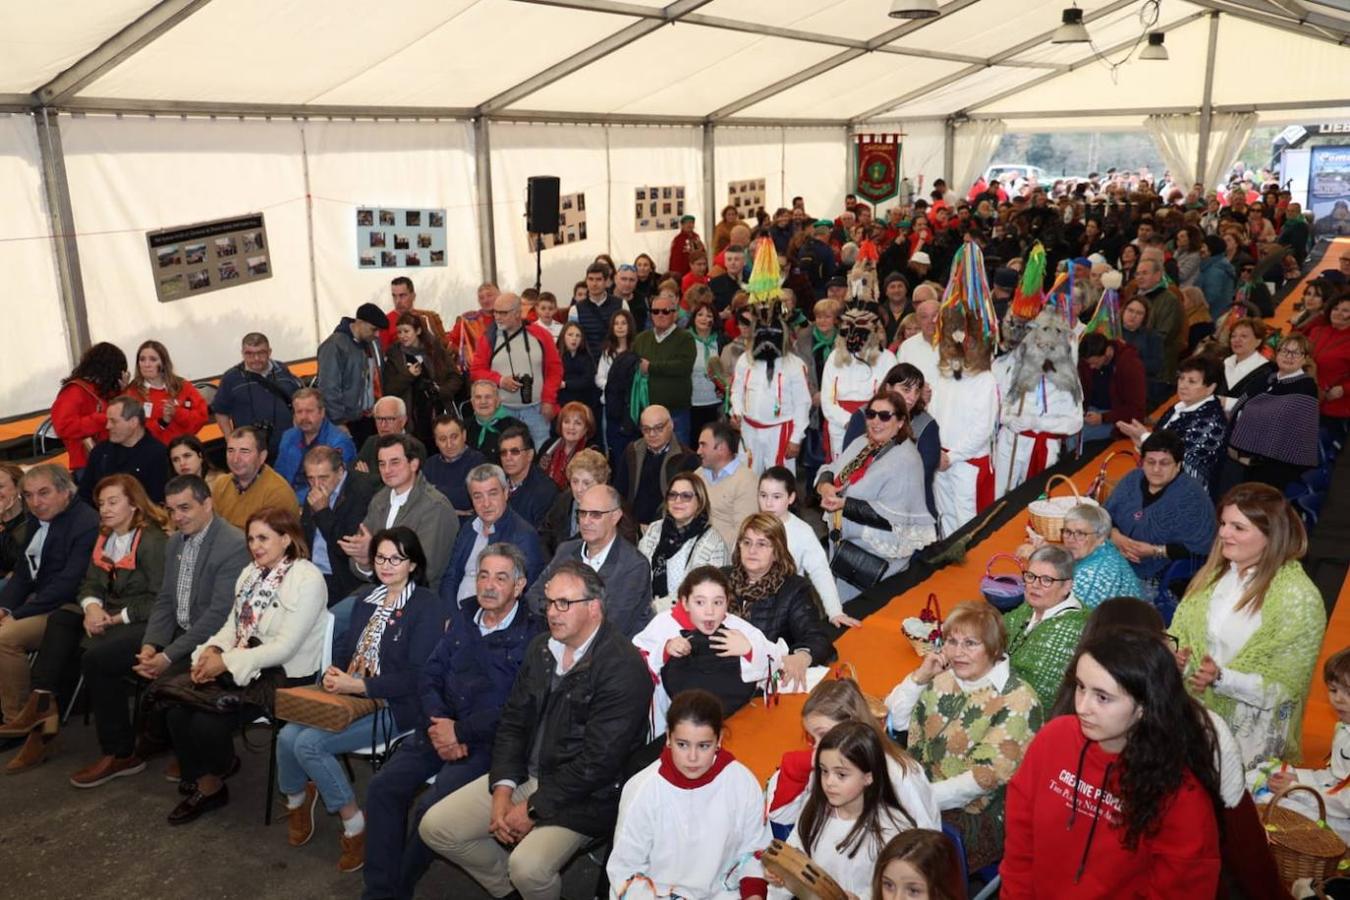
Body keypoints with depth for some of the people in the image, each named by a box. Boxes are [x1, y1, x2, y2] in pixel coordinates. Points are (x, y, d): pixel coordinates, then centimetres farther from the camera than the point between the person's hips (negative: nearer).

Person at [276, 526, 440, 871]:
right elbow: (345, 649, 17)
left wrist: (358, 685, -19)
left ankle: (355, 825, -4)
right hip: (349, 697, 6)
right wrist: (331, 675, -6)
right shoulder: (367, 599, 16)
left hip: (393, 706, -6)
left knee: (310, 743, -22)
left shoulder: (426, 606, -7)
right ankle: (296, 800, 15)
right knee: (288, 736, -16)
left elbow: (416, 676, -14)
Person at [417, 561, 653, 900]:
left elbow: (598, 761, -21)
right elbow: (512, 722, 9)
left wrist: (533, 808, -16)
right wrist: (503, 790, -5)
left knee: (528, 866, -30)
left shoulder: (624, 668, -20)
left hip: (581, 795, -7)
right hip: (525, 774, 8)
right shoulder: (540, 649, 6)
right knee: (435, 827, 0)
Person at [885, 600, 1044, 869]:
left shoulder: (1017, 702, -17)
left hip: (981, 815, -6)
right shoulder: (946, 678, 3)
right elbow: (896, 720, 8)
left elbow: (984, 779, -19)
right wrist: (920, 676, -7)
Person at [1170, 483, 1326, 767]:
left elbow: (1285, 686, -16)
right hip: (1193, 711, 5)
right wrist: (1175, 652, -14)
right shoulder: (1216, 571, 0)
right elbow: (1181, 628, 7)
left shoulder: (1300, 598, -17)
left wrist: (1222, 679, -28)